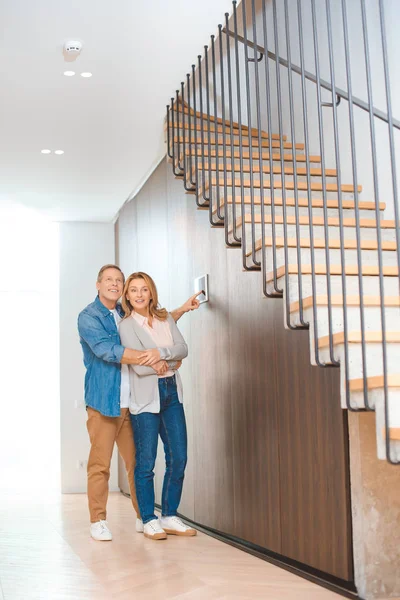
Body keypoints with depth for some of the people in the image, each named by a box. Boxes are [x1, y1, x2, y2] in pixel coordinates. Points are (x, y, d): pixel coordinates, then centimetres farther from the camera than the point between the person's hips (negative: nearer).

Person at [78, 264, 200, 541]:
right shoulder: (88, 317, -3)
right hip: (103, 401, -5)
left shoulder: (127, 315, 16)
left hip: (130, 402, 6)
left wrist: (182, 309, 23)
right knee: (100, 464, -4)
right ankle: (98, 521, 6)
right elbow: (107, 350, -17)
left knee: (138, 461, 7)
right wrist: (150, 359, -18)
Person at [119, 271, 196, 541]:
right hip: (146, 397, -5)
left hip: (172, 393, 5)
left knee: (179, 458, 6)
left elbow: (183, 348, -2)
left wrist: (161, 352, -19)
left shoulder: (165, 318, 9)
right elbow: (139, 367, -15)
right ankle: (149, 520, 13)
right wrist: (169, 361, -5)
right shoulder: (127, 325, -6)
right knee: (146, 461, 0)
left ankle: (170, 516, 19)